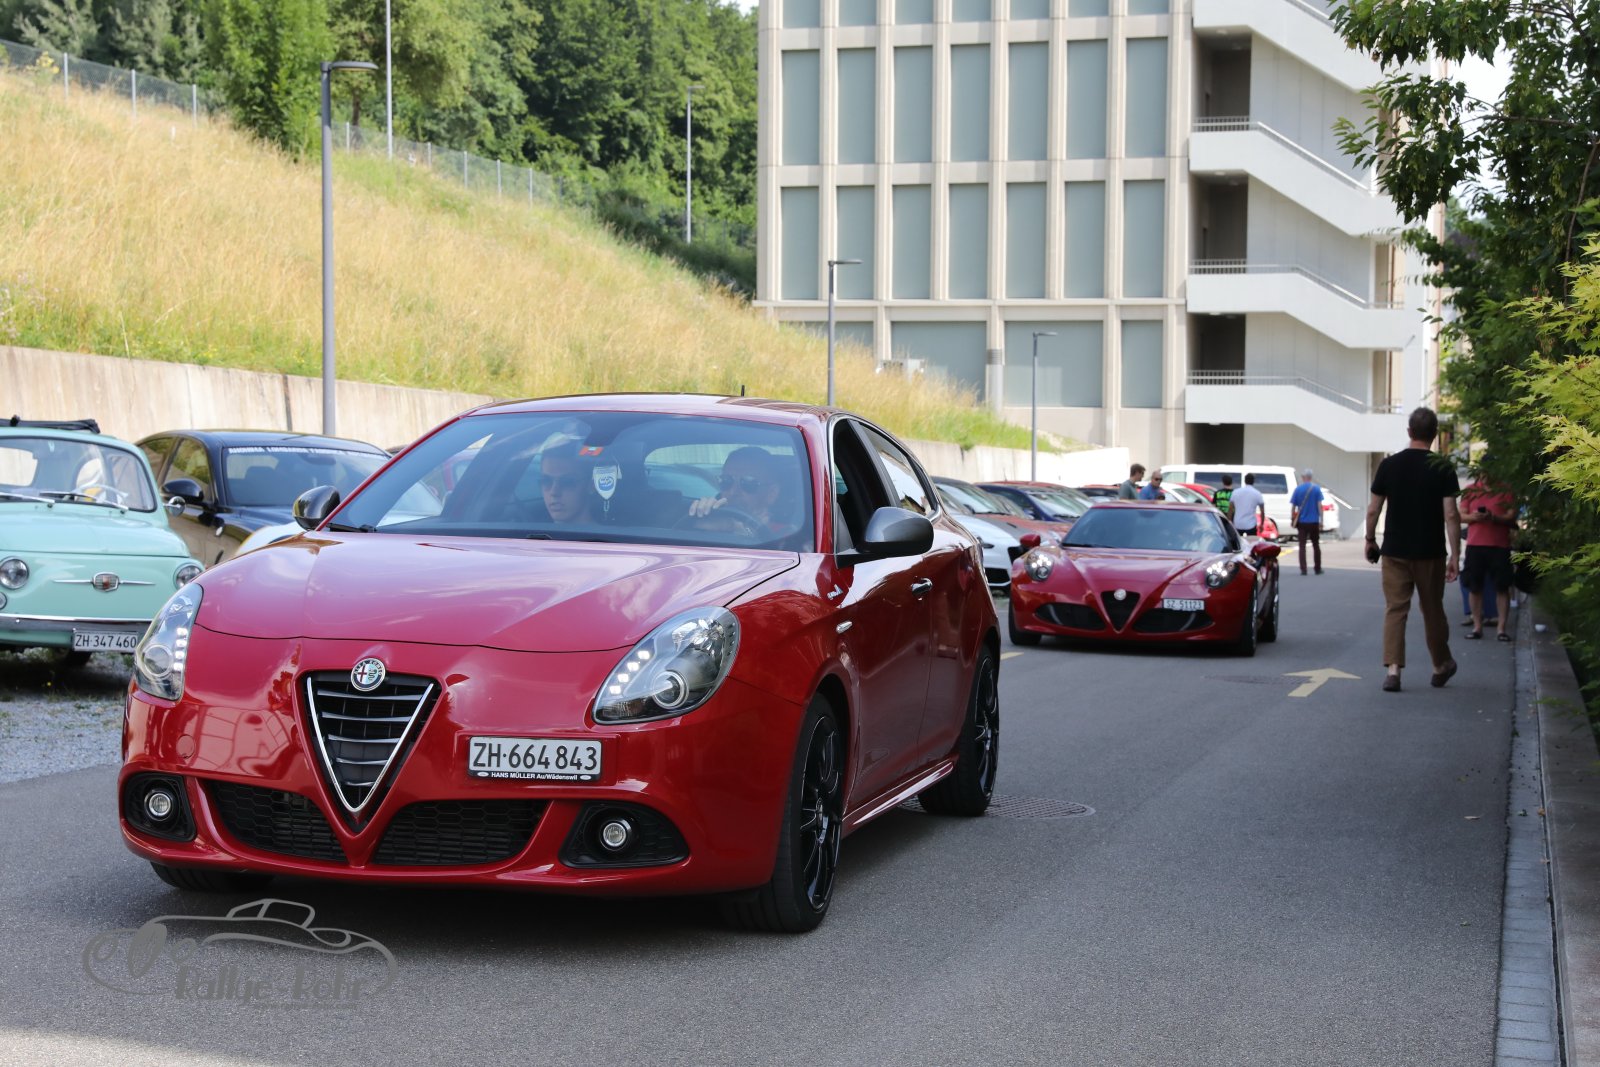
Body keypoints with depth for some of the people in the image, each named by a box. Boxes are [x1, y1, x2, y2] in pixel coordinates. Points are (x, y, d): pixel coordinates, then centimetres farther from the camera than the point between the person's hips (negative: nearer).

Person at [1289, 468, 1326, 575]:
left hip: (1302, 521, 0)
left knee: (1302, 546, 2)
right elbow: (1319, 505, -6)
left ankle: (1303, 569, -6)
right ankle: (1318, 568, 19)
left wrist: (1292, 519, 8)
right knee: (1316, 545, 13)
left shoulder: (1298, 489, -2)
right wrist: (1321, 520, -2)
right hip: (1314, 522, 0)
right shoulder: (1316, 488, -4)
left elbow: (1293, 506, -2)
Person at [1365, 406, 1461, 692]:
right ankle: (1441, 667, 28)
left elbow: (1373, 509, 1)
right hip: (1430, 553, -1)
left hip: (1395, 551, 1)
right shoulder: (1442, 468, -7)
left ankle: (1393, 669, -10)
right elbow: (1451, 514, -10)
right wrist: (1455, 555, -6)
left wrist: (1370, 540, 16)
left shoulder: (1389, 465, -2)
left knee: (1395, 609, 2)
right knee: (1432, 610, 13)